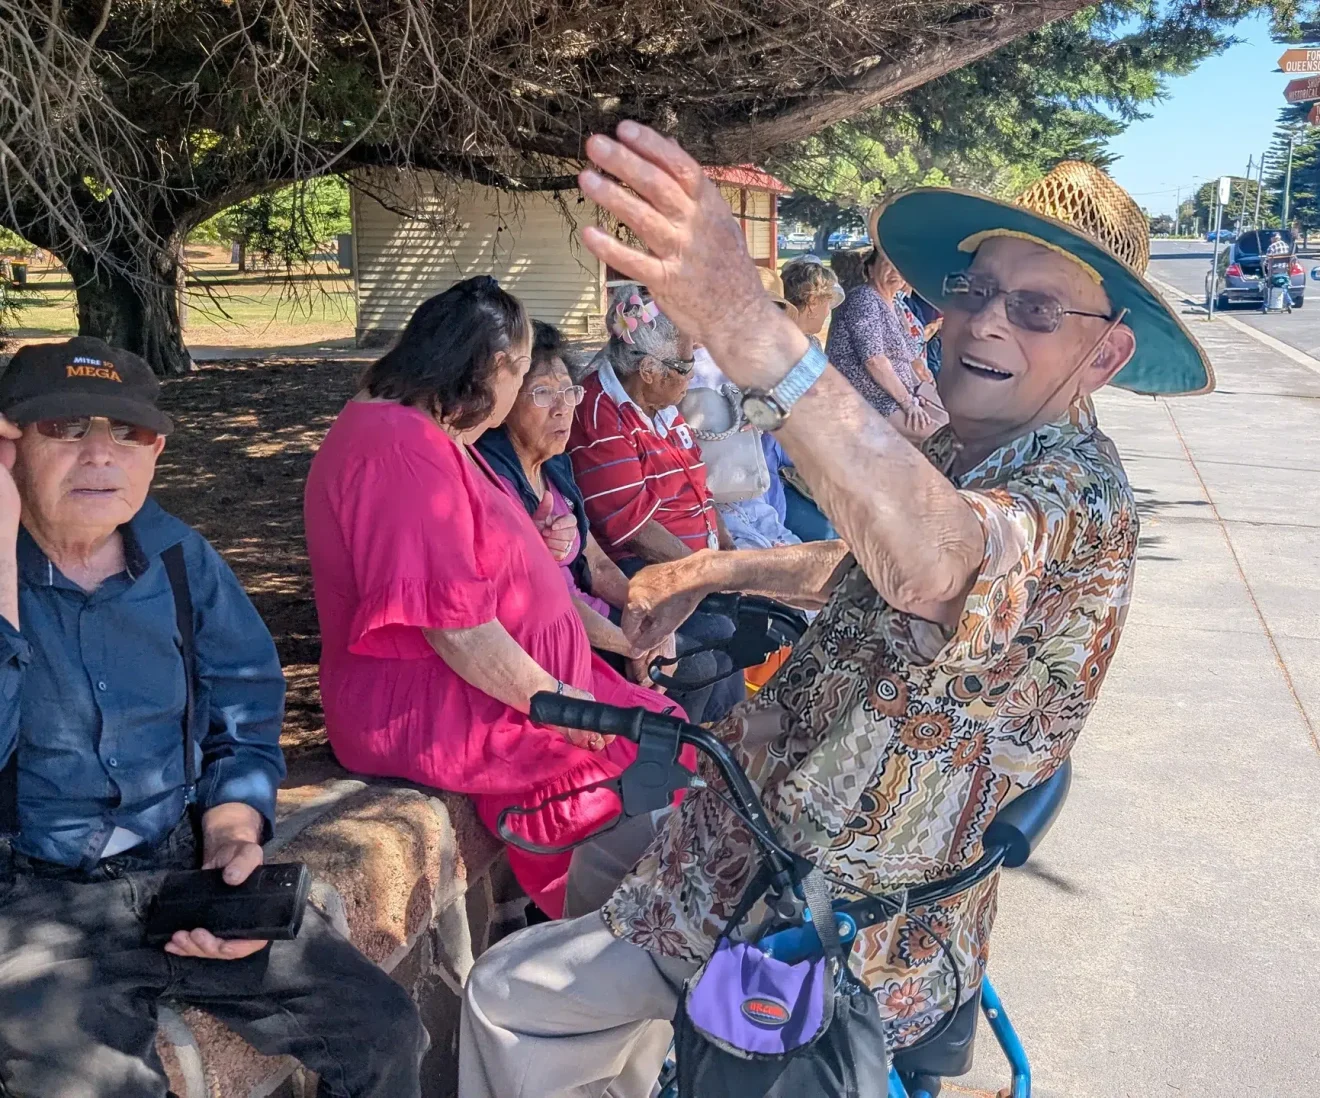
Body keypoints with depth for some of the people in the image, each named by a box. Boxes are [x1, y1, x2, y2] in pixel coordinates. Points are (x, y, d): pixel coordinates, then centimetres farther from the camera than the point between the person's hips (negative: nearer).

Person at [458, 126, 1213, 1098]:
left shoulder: (1080, 489, -25)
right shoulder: (962, 453, 6)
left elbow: (929, 564, -48)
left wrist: (751, 329, -59)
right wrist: (716, 569, 10)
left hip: (845, 939, -9)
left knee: (512, 1000, -1)